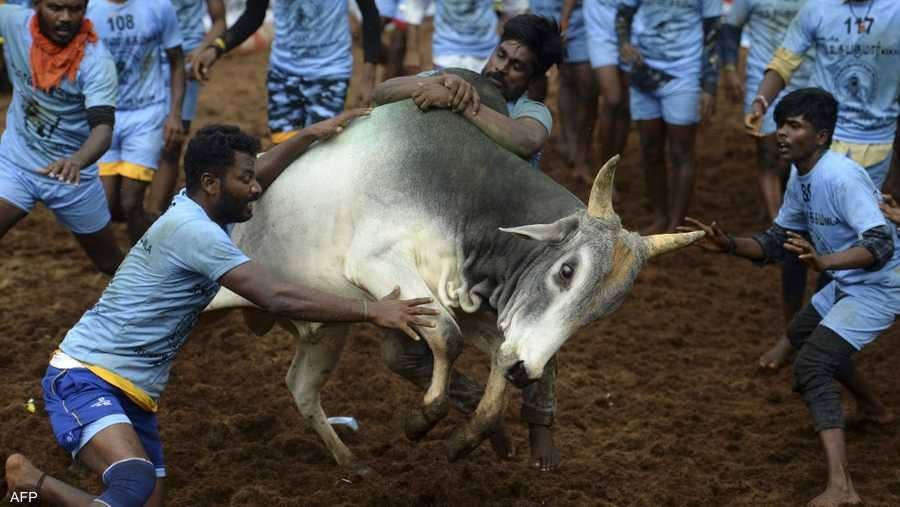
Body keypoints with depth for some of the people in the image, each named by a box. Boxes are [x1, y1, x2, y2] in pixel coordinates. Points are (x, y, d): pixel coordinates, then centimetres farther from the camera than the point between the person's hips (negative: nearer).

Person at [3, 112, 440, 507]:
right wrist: (372, 311, -21)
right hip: (84, 380, -10)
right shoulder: (192, 230, -20)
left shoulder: (195, 206, 7)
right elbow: (279, 299, -24)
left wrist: (311, 135, 31)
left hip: (133, 394, 10)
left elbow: (257, 175, 30)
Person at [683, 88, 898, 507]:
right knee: (802, 333, 30)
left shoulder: (841, 178, -27)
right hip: (847, 285, 10)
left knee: (810, 366, -21)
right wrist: (730, 245, -10)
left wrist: (825, 261, -52)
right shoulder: (800, 179, 1)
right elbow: (774, 244, 8)